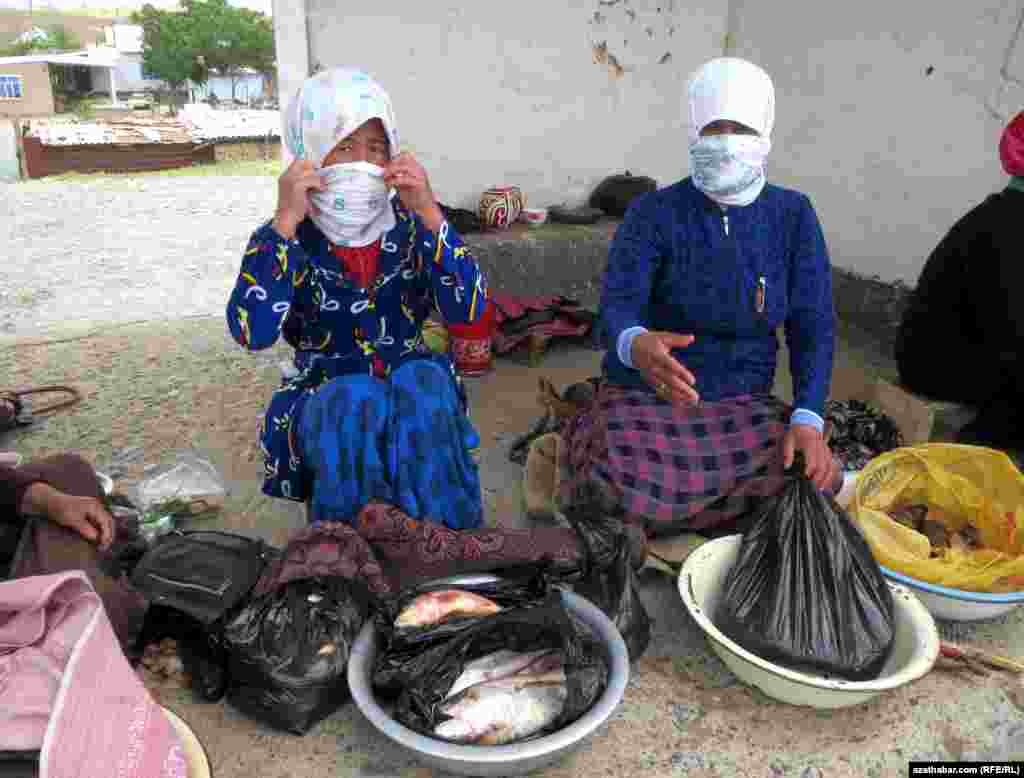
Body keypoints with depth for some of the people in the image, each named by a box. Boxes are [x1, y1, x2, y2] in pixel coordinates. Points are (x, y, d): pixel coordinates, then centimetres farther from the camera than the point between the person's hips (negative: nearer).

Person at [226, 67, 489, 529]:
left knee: (424, 382, -30)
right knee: (353, 402, -33)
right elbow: (253, 333, -23)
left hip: (414, 381, 2)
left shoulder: (411, 225, -3)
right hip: (326, 396, -1)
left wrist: (428, 212, -23)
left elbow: (469, 312, -16)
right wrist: (286, 223, -26)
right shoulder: (283, 237, -6)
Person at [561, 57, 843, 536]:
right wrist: (636, 346, -46)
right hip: (647, 395, -4)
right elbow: (616, 306, -21)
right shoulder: (653, 212, -8)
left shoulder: (793, 215, 1)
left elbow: (813, 325, -2)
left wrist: (808, 419, -18)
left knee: (817, 479, -23)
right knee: (627, 496, -33)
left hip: (743, 402, 4)